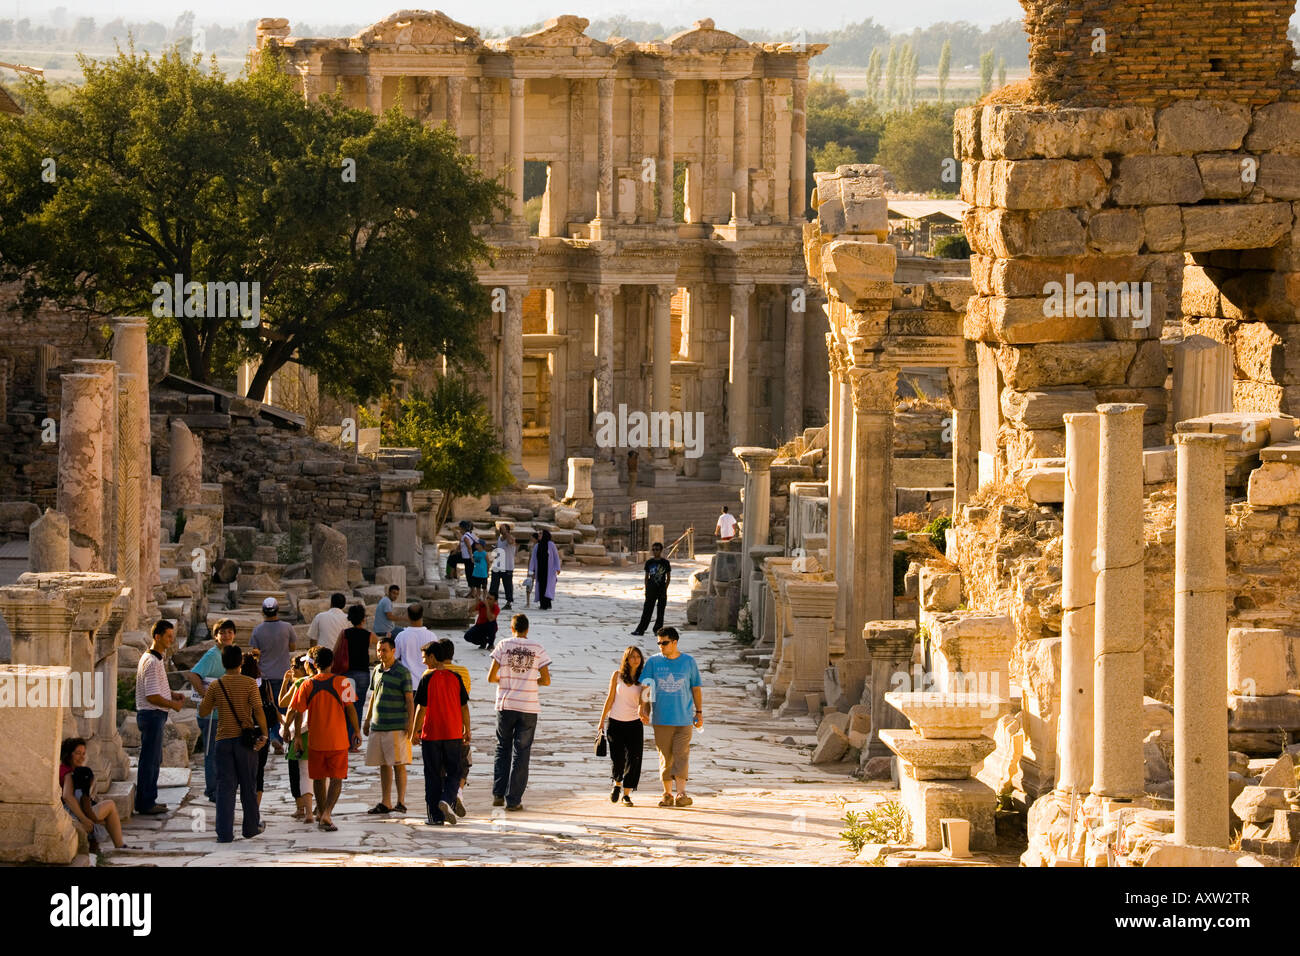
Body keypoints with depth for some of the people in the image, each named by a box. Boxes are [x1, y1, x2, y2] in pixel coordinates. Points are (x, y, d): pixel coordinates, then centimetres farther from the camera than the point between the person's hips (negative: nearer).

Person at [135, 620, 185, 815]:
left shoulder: (156, 659, 14)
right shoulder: (152, 662, -20)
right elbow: (152, 696, -23)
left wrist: (173, 694, 12)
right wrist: (173, 704, -11)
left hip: (155, 716, 11)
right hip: (152, 715, -11)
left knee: (154, 760, 16)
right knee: (149, 760, -5)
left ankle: (148, 801, 23)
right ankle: (145, 803, 0)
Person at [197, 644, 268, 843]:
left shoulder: (216, 686, 1)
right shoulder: (249, 684, -6)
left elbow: (203, 712, 7)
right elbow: (258, 711, -14)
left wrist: (205, 697, 26)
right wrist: (264, 734, -8)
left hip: (224, 740, 1)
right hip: (245, 739, -1)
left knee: (225, 787, 1)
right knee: (248, 786, 12)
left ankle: (225, 832, -6)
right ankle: (251, 828, 24)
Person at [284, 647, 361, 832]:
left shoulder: (307, 685, -1)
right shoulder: (341, 682, -5)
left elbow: (298, 712, 0)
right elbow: (350, 708, -6)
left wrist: (297, 735, 11)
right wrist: (357, 732, 4)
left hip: (315, 740, 2)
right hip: (338, 740, -2)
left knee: (319, 778, 15)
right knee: (336, 778, 1)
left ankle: (322, 815, 23)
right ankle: (327, 813, -18)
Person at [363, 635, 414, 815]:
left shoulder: (402, 672, -6)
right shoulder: (377, 670, 12)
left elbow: (409, 700, -7)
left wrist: (410, 723, -14)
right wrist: (367, 720, 19)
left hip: (397, 726, -6)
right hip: (377, 726, 6)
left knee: (398, 764, -5)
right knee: (383, 765, 9)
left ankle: (401, 802, -1)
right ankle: (385, 803, 14)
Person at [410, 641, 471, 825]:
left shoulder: (427, 678, -9)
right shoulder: (455, 677, 1)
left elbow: (422, 708, -9)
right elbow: (464, 707, 4)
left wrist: (414, 732, 0)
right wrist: (467, 730, 14)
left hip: (431, 734, -2)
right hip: (453, 734, 2)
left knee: (433, 776, 6)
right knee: (453, 772, 11)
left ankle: (435, 815, 6)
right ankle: (447, 800, -15)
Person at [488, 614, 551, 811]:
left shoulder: (504, 645, -2)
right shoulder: (537, 649, 0)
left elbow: (491, 677, -4)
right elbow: (546, 680, -1)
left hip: (506, 706, 0)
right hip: (529, 706, 0)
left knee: (503, 749, 16)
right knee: (521, 753, 4)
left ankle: (498, 793, 11)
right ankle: (513, 799, 3)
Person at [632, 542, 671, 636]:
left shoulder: (665, 563, -1)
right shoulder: (649, 563, 5)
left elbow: (668, 578, 3)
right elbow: (646, 577, 11)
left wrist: (665, 589, -5)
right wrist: (646, 590, 5)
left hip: (661, 589, -1)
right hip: (651, 590, 1)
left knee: (660, 611, 4)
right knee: (647, 610, -2)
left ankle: (657, 630, 12)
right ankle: (640, 630, -3)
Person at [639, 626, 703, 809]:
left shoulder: (689, 662, 5)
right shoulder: (653, 662, 5)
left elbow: (695, 688, 11)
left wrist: (699, 712, 10)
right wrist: (644, 710, -8)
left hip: (684, 719, -1)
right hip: (660, 719, 1)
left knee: (681, 755, -10)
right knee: (665, 758, 3)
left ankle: (681, 793, -15)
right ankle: (667, 794, 11)